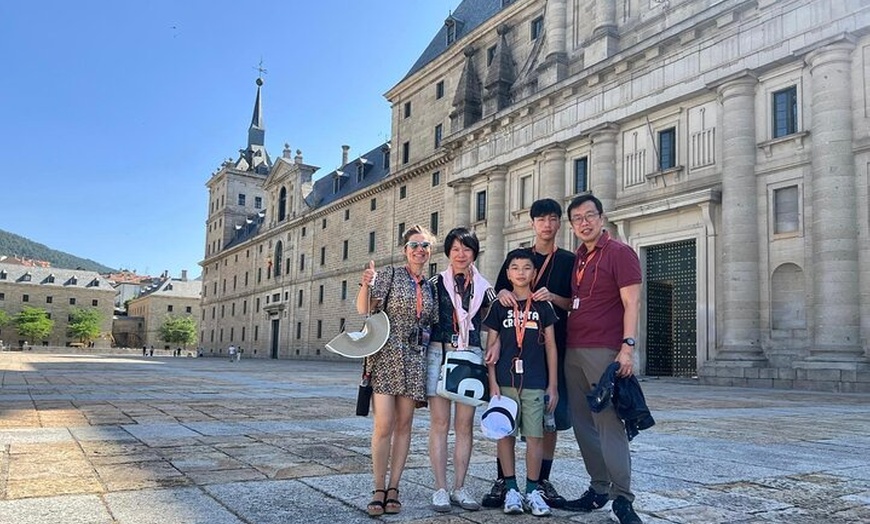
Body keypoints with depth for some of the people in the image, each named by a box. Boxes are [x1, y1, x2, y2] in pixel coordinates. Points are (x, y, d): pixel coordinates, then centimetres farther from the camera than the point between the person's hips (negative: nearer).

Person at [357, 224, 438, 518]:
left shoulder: (430, 287, 12)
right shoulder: (390, 275, -1)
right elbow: (363, 309, -10)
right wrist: (366, 285, -27)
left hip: (414, 361, 4)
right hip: (386, 357, -4)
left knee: (404, 425, 6)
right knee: (384, 425, -7)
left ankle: (393, 489, 15)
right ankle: (378, 491, 5)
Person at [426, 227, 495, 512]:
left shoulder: (483, 286, 11)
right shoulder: (436, 283, 5)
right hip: (440, 354, -2)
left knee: (465, 424, 4)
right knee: (440, 423, -1)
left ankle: (459, 488, 14)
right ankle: (440, 489, 6)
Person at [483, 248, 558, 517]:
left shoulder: (543, 306, 5)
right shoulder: (499, 307, 5)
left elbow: (550, 347, 6)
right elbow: (491, 348, 5)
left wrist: (553, 385, 3)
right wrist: (493, 383, -2)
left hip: (535, 383, 0)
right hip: (505, 381, 0)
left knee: (535, 436, 1)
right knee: (505, 434, 4)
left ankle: (532, 491, 14)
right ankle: (511, 489, 16)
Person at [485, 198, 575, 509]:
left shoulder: (569, 261, 9)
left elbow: (575, 305, 4)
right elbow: (497, 296, 11)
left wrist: (552, 297, -15)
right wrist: (503, 293, -12)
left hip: (553, 346, 0)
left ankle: (543, 480, 15)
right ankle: (502, 480, 7)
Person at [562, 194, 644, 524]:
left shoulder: (620, 253, -3)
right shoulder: (577, 259, 18)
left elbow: (631, 303, -11)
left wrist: (628, 346, -19)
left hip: (604, 351, -7)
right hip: (573, 351, 8)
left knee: (608, 422, -8)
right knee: (583, 423, 10)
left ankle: (622, 498, 0)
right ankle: (599, 489, 20)